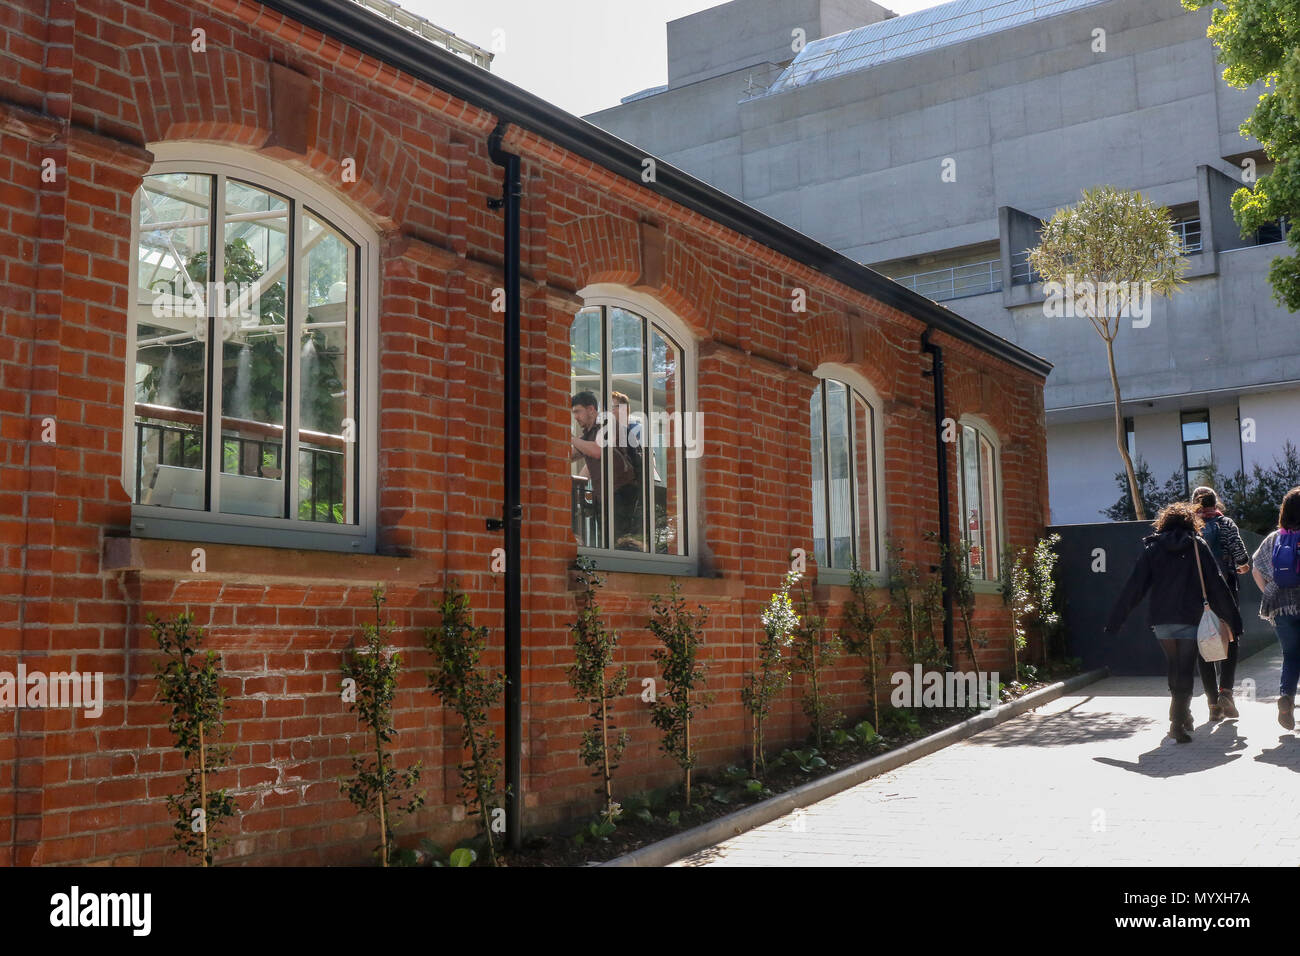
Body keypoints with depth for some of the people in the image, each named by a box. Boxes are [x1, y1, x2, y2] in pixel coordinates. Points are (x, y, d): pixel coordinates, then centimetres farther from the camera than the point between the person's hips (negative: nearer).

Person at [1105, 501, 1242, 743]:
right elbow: (1216, 585, 0)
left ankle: (1182, 714, 29)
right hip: (1190, 619, -2)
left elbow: (1134, 587, 3)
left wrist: (1114, 621, 6)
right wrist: (1233, 619, 4)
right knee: (1185, 671, 2)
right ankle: (1179, 722, -7)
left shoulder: (1153, 547, 6)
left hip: (1161, 620, 2)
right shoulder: (1198, 546, 2)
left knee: (1175, 667, 20)